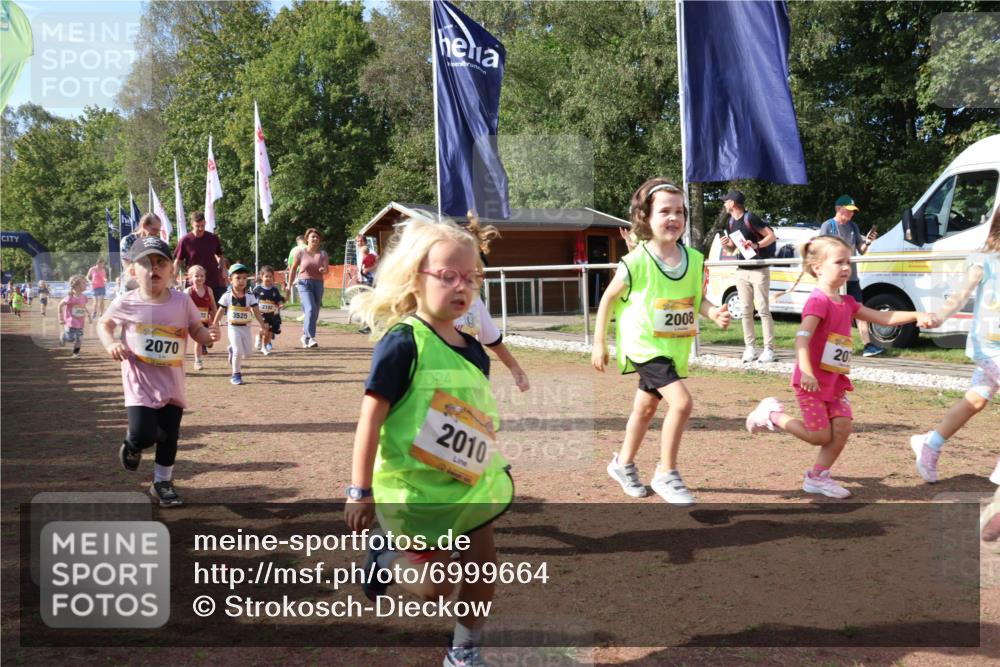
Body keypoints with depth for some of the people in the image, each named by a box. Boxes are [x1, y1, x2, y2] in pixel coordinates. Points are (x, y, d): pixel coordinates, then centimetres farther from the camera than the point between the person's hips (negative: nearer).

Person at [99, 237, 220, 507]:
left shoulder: (182, 302, -7)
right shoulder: (126, 303, -9)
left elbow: (197, 331, 5)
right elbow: (104, 324, 9)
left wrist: (209, 334, -18)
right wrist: (111, 343, -11)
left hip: (172, 383, 2)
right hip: (140, 382, -2)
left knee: (169, 436, 10)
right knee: (143, 434, -14)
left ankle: (162, 482, 32)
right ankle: (132, 446, 24)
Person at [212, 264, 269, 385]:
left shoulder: (249, 296, -3)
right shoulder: (227, 296, -7)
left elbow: (256, 311, -3)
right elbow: (220, 311, 0)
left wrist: (262, 325, -7)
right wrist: (214, 325, 1)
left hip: (245, 327, 3)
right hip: (233, 327, -3)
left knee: (248, 353, 4)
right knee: (238, 351, -13)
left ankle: (233, 351, 35)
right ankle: (236, 374, 4)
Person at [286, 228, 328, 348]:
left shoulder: (323, 254, 6)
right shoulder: (300, 252, 1)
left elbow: (327, 269, -3)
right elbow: (293, 268, 6)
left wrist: (324, 270, -28)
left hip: (318, 283, 4)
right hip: (304, 283, -4)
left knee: (315, 313, 7)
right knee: (310, 309, -22)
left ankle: (305, 336, 27)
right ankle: (311, 337, -21)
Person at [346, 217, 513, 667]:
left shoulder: (472, 348, 2)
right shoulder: (403, 342, -20)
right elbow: (371, 416, -19)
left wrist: (494, 471, 18)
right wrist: (360, 491, -19)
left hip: (470, 485, 7)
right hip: (417, 489, -7)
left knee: (483, 568, 14)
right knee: (434, 589, 4)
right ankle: (385, 560, 33)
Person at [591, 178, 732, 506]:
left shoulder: (693, 259, -3)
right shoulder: (636, 262, -17)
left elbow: (698, 299, 7)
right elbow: (608, 298, -7)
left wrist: (714, 312, -16)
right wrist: (599, 343, -4)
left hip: (674, 347, 6)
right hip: (644, 344, -6)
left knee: (646, 407, 22)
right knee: (681, 401, -21)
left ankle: (623, 463, 44)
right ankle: (666, 474, -4)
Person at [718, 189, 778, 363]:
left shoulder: (750, 219, -11)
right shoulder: (730, 223, 11)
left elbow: (772, 236, -11)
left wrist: (756, 245, -25)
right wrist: (726, 245, -2)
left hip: (759, 270, -7)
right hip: (742, 272, 7)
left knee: (763, 310, -6)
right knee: (746, 311, 6)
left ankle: (769, 349, -4)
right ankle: (750, 348, 10)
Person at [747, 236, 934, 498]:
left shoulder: (847, 303, 10)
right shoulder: (818, 301, -18)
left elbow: (884, 318, 12)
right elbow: (802, 338, -29)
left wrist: (916, 316, 0)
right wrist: (806, 372, -40)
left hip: (835, 381, 8)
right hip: (813, 382, -8)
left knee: (843, 427, -2)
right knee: (821, 436, -2)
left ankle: (817, 477, 10)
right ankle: (772, 414, 16)